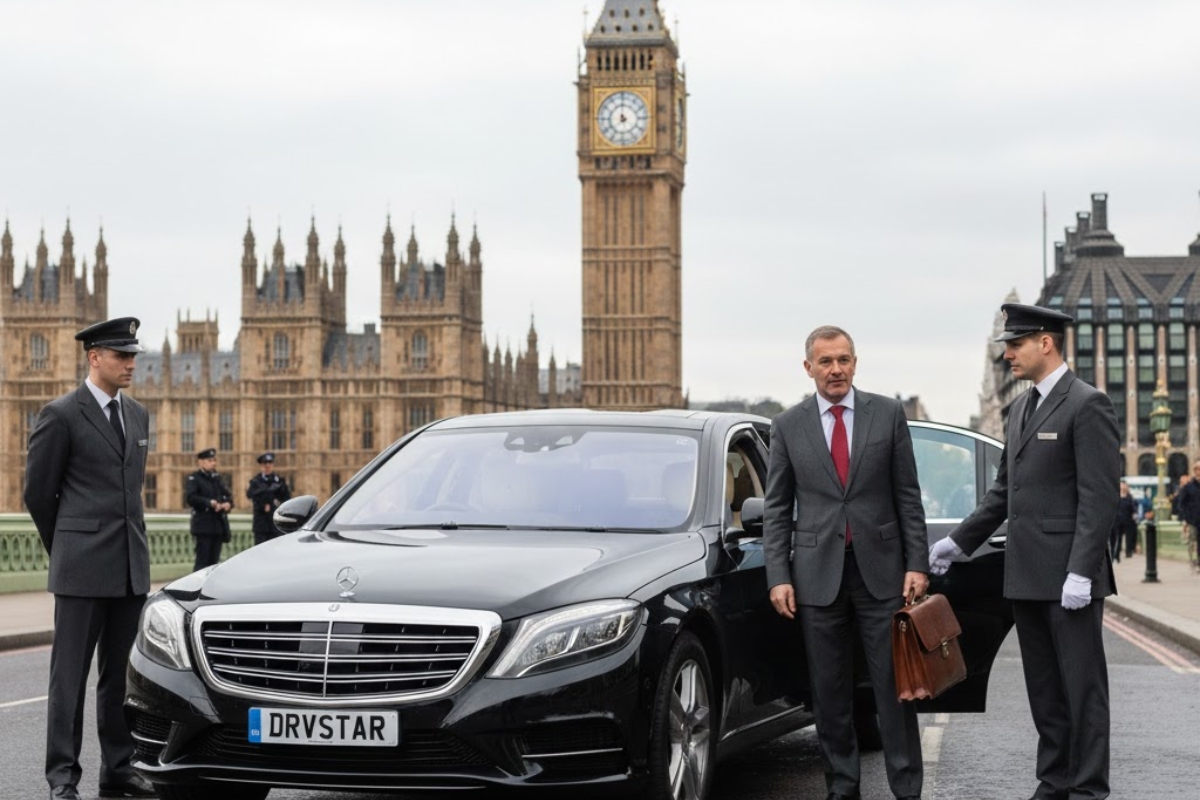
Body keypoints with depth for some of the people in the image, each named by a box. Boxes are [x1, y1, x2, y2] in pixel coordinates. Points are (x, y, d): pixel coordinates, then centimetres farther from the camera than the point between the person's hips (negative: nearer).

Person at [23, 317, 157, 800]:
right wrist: (65, 552, 7)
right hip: (83, 569, -6)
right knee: (70, 673, -1)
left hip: (131, 566, 6)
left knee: (120, 674, 10)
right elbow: (38, 491, -1)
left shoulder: (137, 415, 14)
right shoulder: (61, 415, -6)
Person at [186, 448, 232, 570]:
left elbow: (227, 496, 16)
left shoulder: (216, 478, 19)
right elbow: (191, 498, -15)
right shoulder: (194, 478, -2)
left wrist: (228, 503, -7)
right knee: (203, 559, -8)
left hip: (219, 522, 6)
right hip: (204, 524, -6)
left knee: (214, 559, 7)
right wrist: (210, 503, -23)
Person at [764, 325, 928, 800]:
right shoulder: (787, 426, 4)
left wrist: (917, 564, -2)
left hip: (881, 568, -1)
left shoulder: (888, 414, 3)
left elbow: (908, 495, 3)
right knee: (830, 691, 6)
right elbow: (776, 508, 5)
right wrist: (778, 577, -3)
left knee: (893, 685, 0)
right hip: (818, 574, 1)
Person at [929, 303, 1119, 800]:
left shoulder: (1087, 405, -9)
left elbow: (1100, 496, -15)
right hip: (1027, 574, 8)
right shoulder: (1020, 409, 16)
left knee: (1081, 685, -1)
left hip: (1068, 575, -8)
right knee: (1044, 687, 12)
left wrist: (1081, 572, -20)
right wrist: (959, 541, 19)